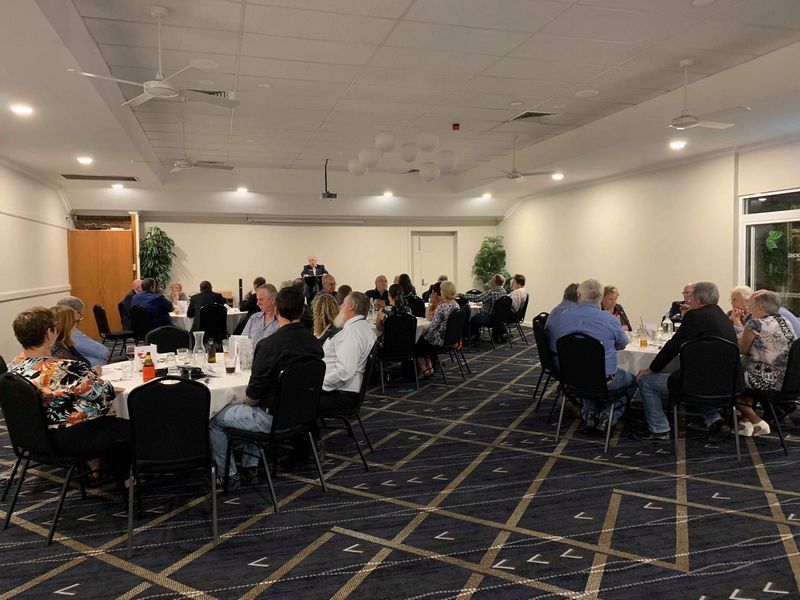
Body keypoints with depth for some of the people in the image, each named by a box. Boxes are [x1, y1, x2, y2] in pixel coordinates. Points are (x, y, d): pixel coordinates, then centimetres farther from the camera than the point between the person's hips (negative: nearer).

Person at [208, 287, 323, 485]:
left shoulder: (269, 345, -25)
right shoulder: (315, 343, -5)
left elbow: (253, 396, -20)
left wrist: (248, 400, 5)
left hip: (273, 419, -7)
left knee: (214, 420, 16)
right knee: (251, 410, 34)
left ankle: (228, 475, 23)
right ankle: (250, 467, 33)